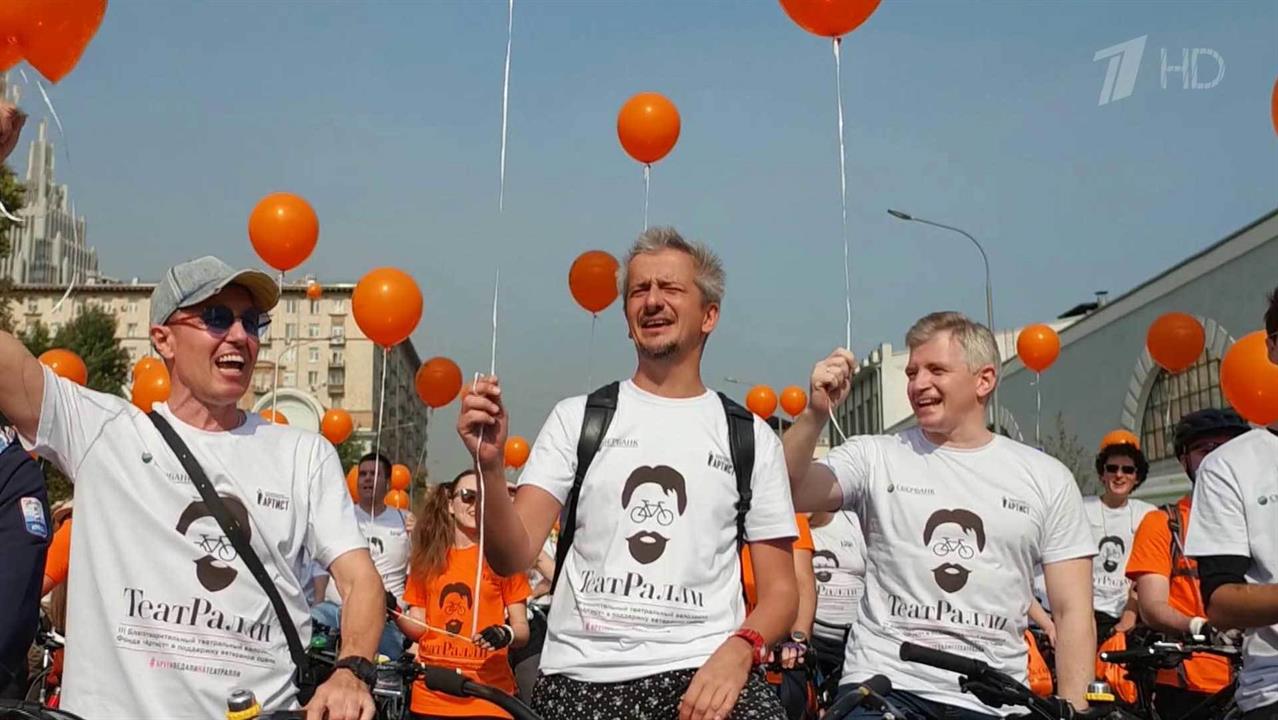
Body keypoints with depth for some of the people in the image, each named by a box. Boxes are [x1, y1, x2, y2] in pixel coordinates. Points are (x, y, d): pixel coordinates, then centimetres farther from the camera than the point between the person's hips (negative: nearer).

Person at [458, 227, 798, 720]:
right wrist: (490, 466, -18)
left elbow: (779, 587, 7)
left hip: (704, 668, -1)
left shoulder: (751, 437, 7)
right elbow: (512, 557, -1)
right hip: (581, 674, 2)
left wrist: (738, 651, -12)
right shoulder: (576, 418, 7)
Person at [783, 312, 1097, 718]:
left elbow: (1072, 612, 4)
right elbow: (788, 495, -13)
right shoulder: (874, 457, 3)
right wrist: (815, 413, -25)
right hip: (882, 684, -1)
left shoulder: (1047, 478, 5)